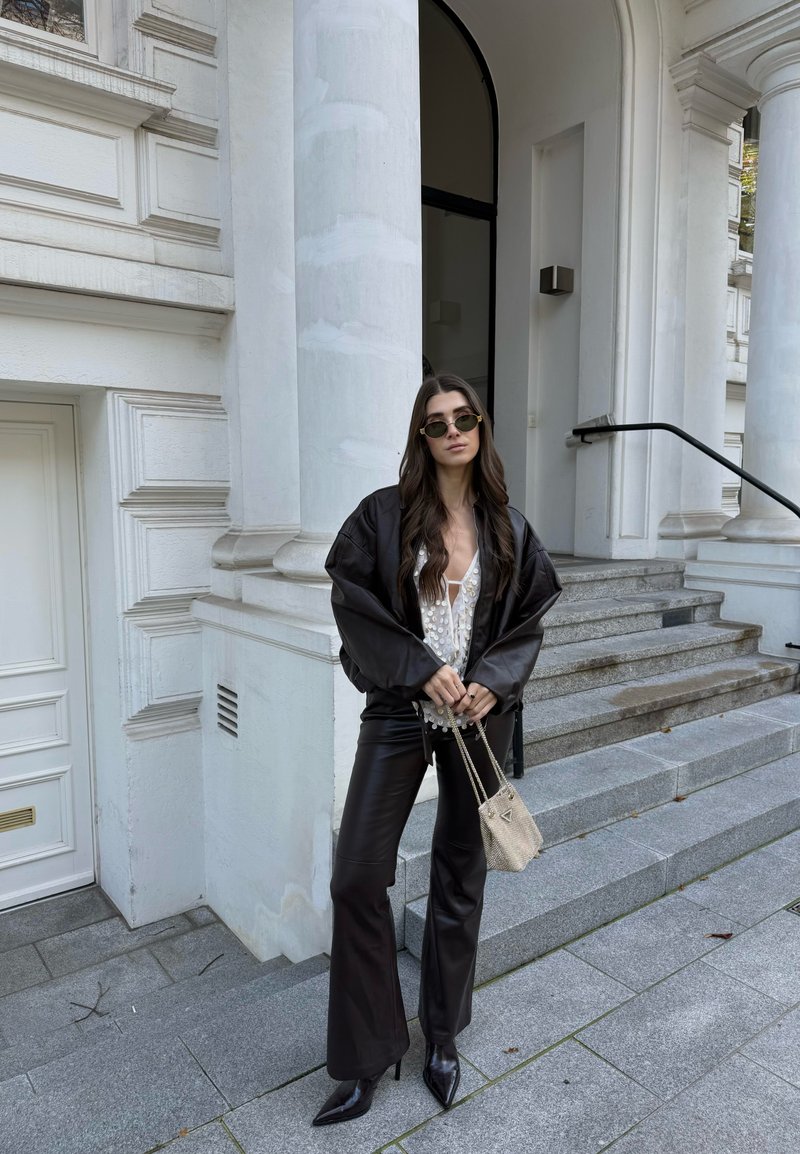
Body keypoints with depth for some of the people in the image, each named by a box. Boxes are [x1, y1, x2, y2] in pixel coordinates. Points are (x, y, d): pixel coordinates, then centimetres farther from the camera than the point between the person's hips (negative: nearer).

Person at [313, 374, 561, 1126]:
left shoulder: (508, 527, 3)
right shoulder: (385, 514, -4)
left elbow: (530, 620, 6)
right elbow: (353, 603, -7)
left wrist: (494, 682, -11)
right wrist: (421, 668, -15)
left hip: (479, 716, 2)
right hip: (399, 712, -1)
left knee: (460, 881, 13)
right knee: (357, 876, -2)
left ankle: (442, 1037, 36)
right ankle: (366, 1058, 20)